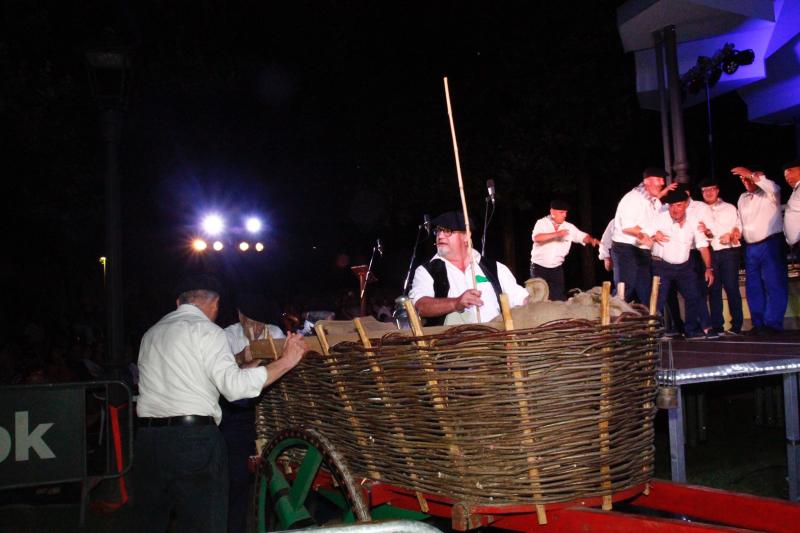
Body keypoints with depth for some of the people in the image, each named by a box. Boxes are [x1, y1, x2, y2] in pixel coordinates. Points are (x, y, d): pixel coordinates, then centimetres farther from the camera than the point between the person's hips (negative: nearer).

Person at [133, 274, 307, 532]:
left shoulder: (152, 333, 19)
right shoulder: (206, 330, -4)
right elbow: (234, 386, -15)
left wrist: (247, 365, 29)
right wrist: (286, 361, -9)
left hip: (147, 439, 7)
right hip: (194, 440, -7)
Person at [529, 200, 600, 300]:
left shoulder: (569, 227, 3)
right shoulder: (542, 223, -7)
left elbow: (583, 237, -1)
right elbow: (536, 238, -24)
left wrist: (592, 240, -23)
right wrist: (556, 234, -30)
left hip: (557, 268, 3)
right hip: (539, 267, -3)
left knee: (558, 299, 2)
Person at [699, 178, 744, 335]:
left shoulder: (730, 208, 12)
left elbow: (738, 227, 6)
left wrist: (732, 235, -13)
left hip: (729, 252, -2)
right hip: (710, 253, 2)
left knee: (731, 287, -6)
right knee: (714, 289, 3)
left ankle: (736, 326, -3)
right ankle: (717, 326, 8)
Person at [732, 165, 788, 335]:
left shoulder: (768, 194, -3)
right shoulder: (743, 198, 18)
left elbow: (773, 188, -27)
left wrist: (752, 174, -26)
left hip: (770, 245, -7)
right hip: (750, 248, 8)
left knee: (774, 286, -7)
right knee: (753, 287, 9)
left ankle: (772, 324, -6)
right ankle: (758, 324, 15)